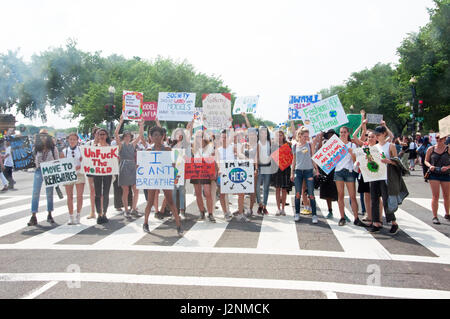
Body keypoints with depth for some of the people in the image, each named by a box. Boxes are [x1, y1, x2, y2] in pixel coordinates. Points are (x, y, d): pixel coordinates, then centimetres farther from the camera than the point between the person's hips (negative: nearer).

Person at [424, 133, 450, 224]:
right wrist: (430, 166, -11)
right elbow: (426, 161, 9)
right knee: (435, 196, -4)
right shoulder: (431, 149, 3)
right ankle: (435, 217, 1)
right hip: (434, 174, -1)